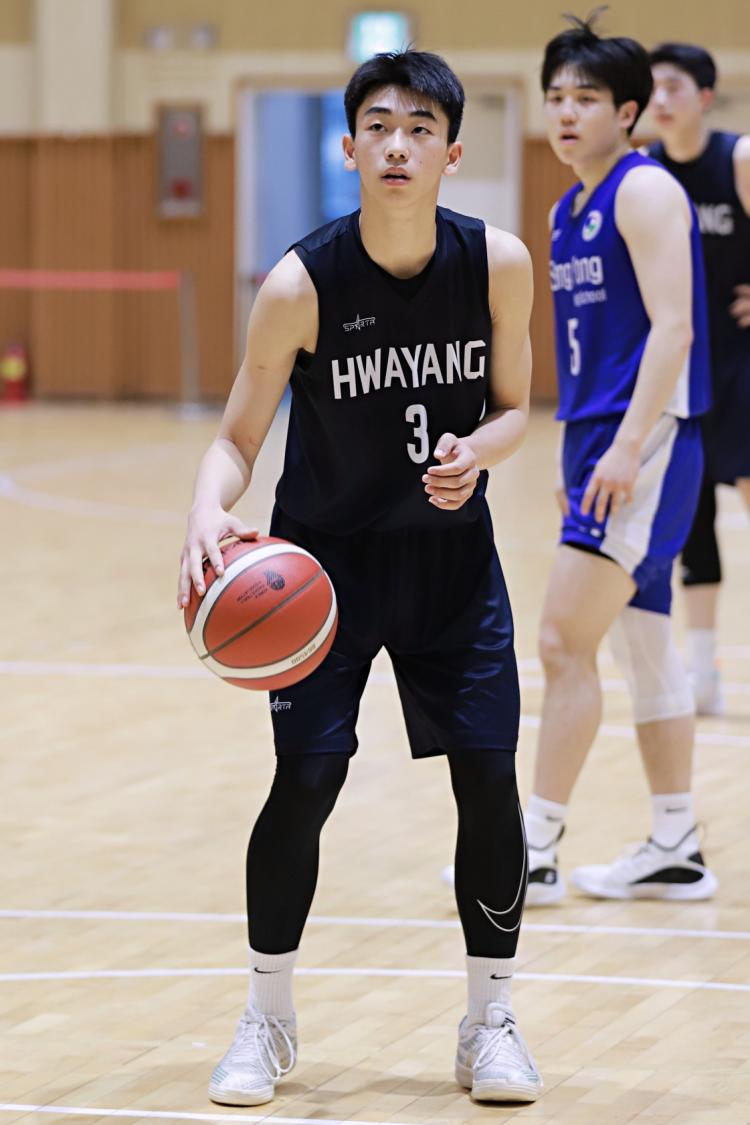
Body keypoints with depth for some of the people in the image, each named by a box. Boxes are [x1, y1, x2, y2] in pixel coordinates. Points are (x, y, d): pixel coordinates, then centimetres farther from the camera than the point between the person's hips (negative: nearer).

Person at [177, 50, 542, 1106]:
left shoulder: (497, 263, -12)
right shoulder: (300, 285, -19)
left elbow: (513, 405, 2)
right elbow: (237, 439, -12)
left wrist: (478, 451, -21)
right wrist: (209, 516, -34)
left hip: (452, 557, 2)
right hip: (325, 557, -2)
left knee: (489, 777, -3)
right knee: (303, 784, -6)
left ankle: (491, 1020, 14)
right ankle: (268, 1020, 14)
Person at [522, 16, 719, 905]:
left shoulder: (645, 192, -11)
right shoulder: (568, 212, 16)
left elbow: (672, 328, -19)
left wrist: (626, 448, -25)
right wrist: (574, 459, 22)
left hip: (645, 441, -9)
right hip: (597, 441, 9)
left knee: (564, 642, -11)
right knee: (642, 649, 12)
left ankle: (536, 852, -7)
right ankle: (675, 853, 18)